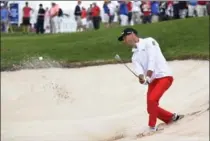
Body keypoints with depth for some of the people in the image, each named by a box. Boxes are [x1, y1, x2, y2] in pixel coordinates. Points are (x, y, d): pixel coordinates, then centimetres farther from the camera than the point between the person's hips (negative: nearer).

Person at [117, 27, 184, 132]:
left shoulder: (148, 42, -1)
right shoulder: (135, 57, 16)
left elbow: (152, 59, -14)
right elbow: (138, 69, -5)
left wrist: (148, 77, -25)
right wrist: (141, 77, -28)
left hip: (164, 76, -8)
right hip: (152, 81, 8)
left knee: (152, 100, -23)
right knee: (151, 108, 2)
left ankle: (152, 127, -13)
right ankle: (172, 117, 24)